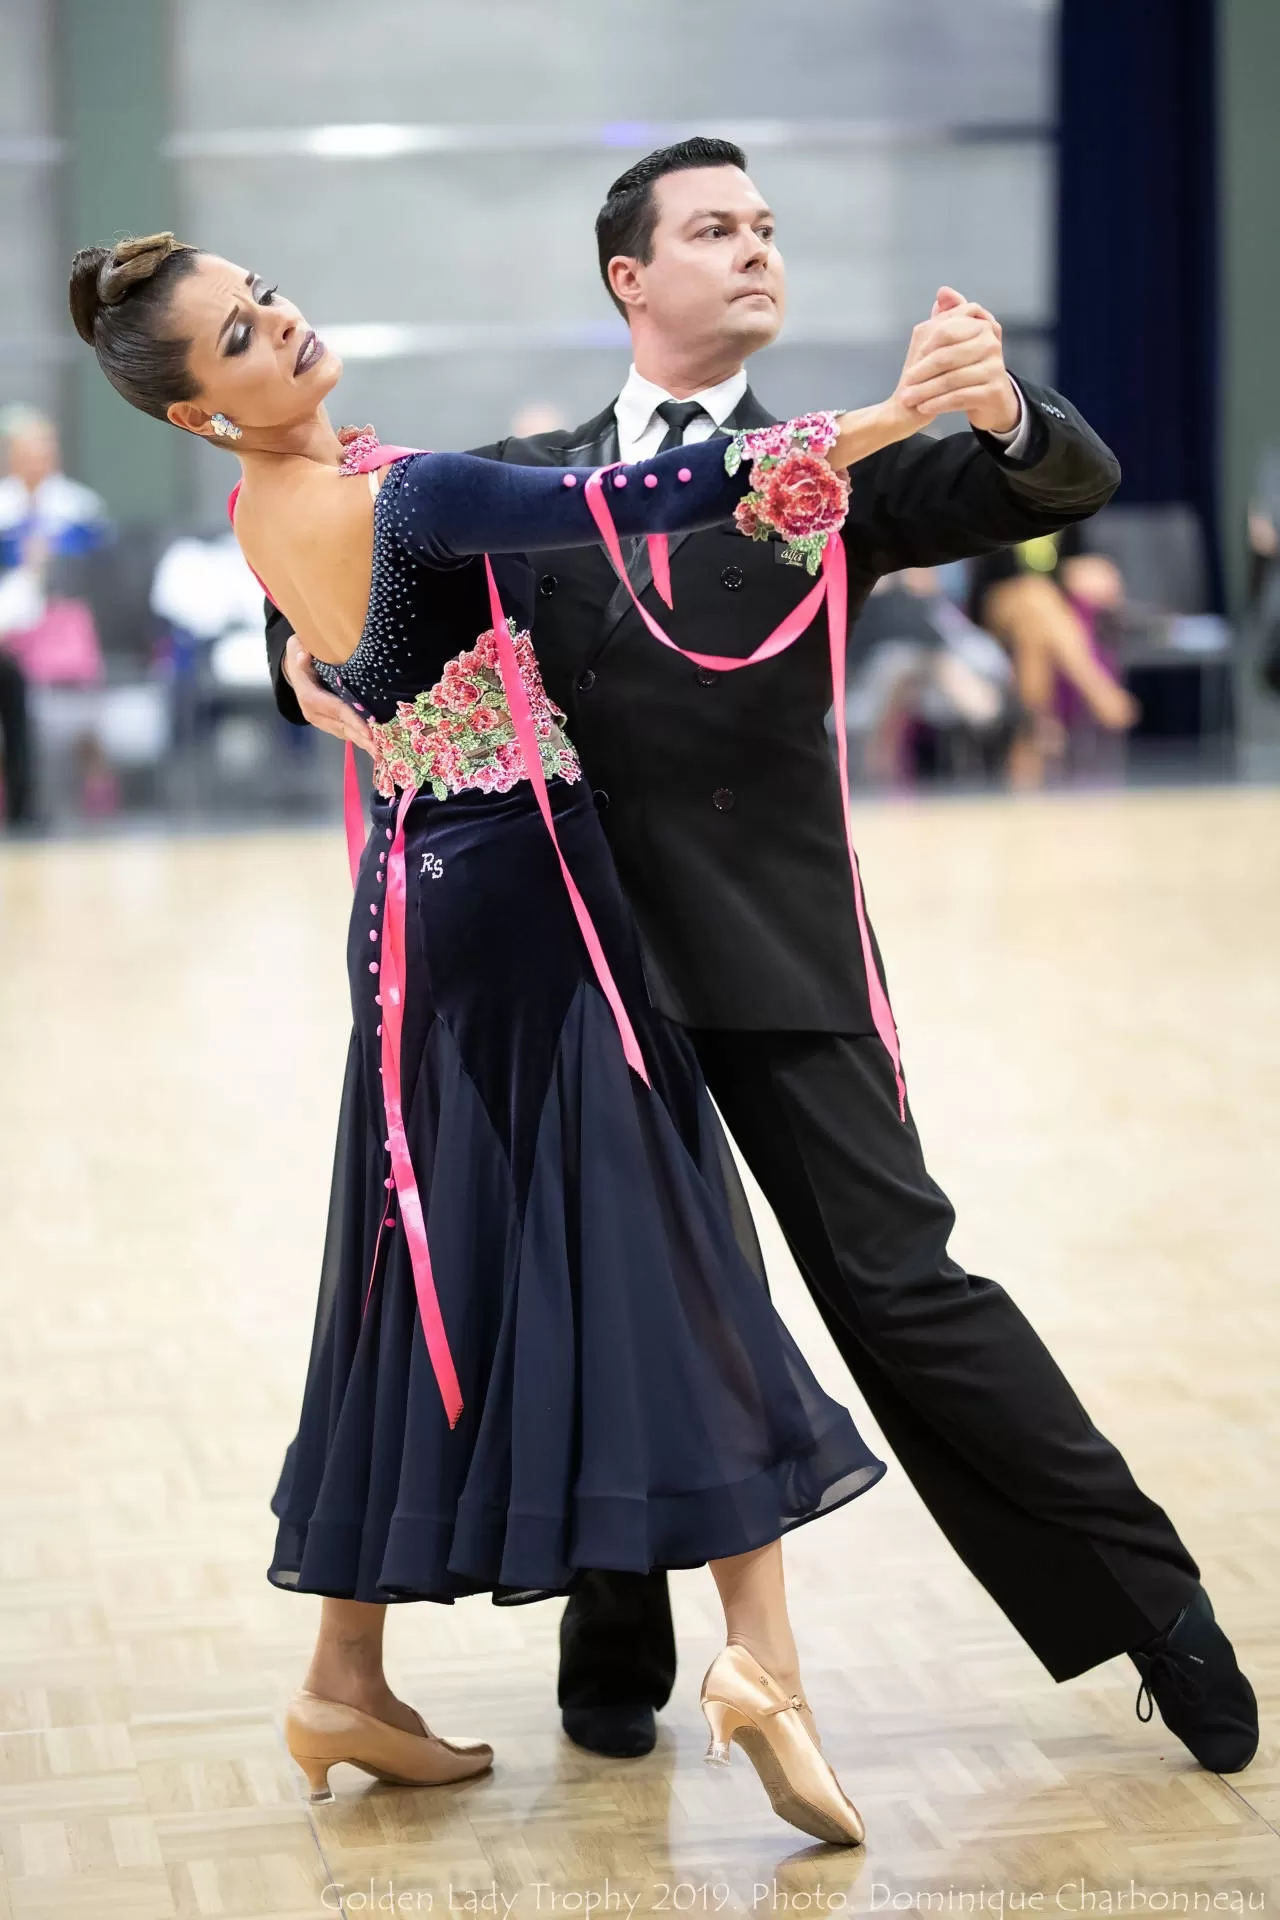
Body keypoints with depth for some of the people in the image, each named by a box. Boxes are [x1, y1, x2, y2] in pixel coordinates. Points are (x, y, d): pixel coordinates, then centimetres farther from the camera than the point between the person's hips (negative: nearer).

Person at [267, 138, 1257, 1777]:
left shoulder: (831, 473, 6)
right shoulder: (524, 479, 12)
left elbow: (1071, 489, -6)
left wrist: (1000, 408, -29)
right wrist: (307, 648, -6)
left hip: (774, 958, -2)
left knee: (903, 1284, -4)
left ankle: (1156, 1610, 8)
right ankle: (617, 1652, 26)